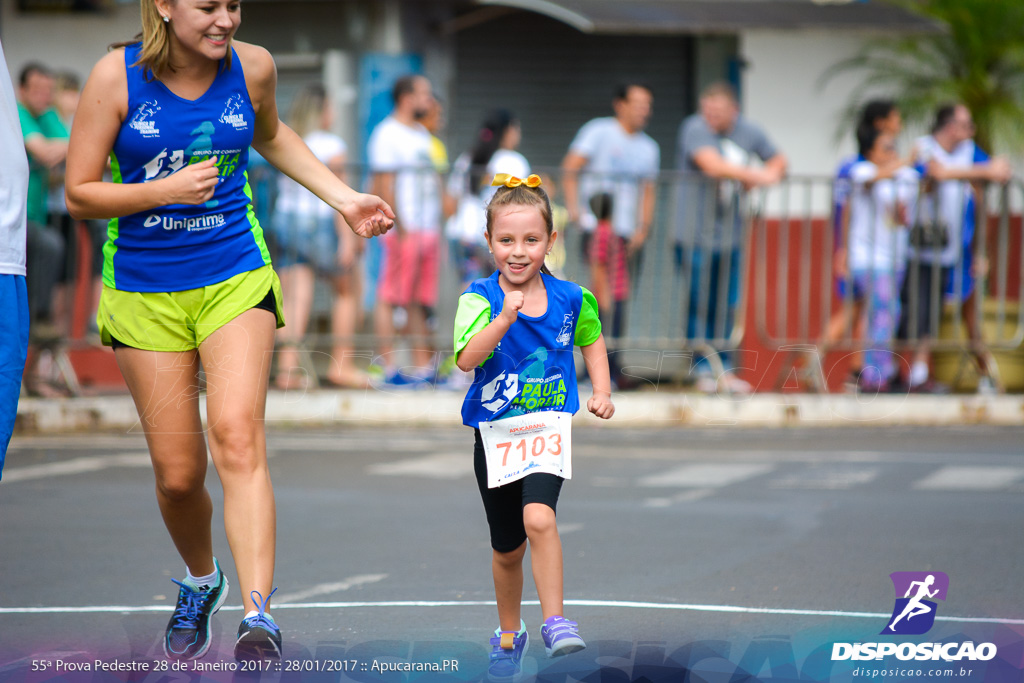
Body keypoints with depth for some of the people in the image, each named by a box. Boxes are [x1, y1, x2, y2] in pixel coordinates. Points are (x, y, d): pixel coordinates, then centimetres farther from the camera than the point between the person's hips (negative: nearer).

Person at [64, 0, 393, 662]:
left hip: (236, 279, 0)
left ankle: (258, 612, -29)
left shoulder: (252, 67, -2)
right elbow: (80, 193, -6)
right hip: (144, 291, 0)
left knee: (237, 435, -21)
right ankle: (201, 579, 34)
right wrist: (168, 190, -19)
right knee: (177, 472, 3)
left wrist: (344, 197, 16)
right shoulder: (117, 75, -10)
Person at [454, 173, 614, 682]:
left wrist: (601, 392, 6)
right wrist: (505, 318, -37)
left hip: (547, 427, 0)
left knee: (538, 518, -26)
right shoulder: (479, 298, -11)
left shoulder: (570, 299, -3)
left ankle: (555, 621, -18)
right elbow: (467, 358, -26)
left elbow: (591, 340, 18)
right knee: (507, 548, 13)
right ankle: (508, 635, 34)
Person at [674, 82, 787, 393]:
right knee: (700, 305, -4)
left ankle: (723, 370, 17)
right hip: (696, 234, -5)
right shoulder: (695, 129, -11)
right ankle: (704, 371, 3)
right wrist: (756, 175, -20)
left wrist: (771, 174, -3)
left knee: (726, 306, 8)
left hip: (730, 235, 5)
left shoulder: (749, 131, 7)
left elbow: (779, 162, 20)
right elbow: (713, 165, -27)